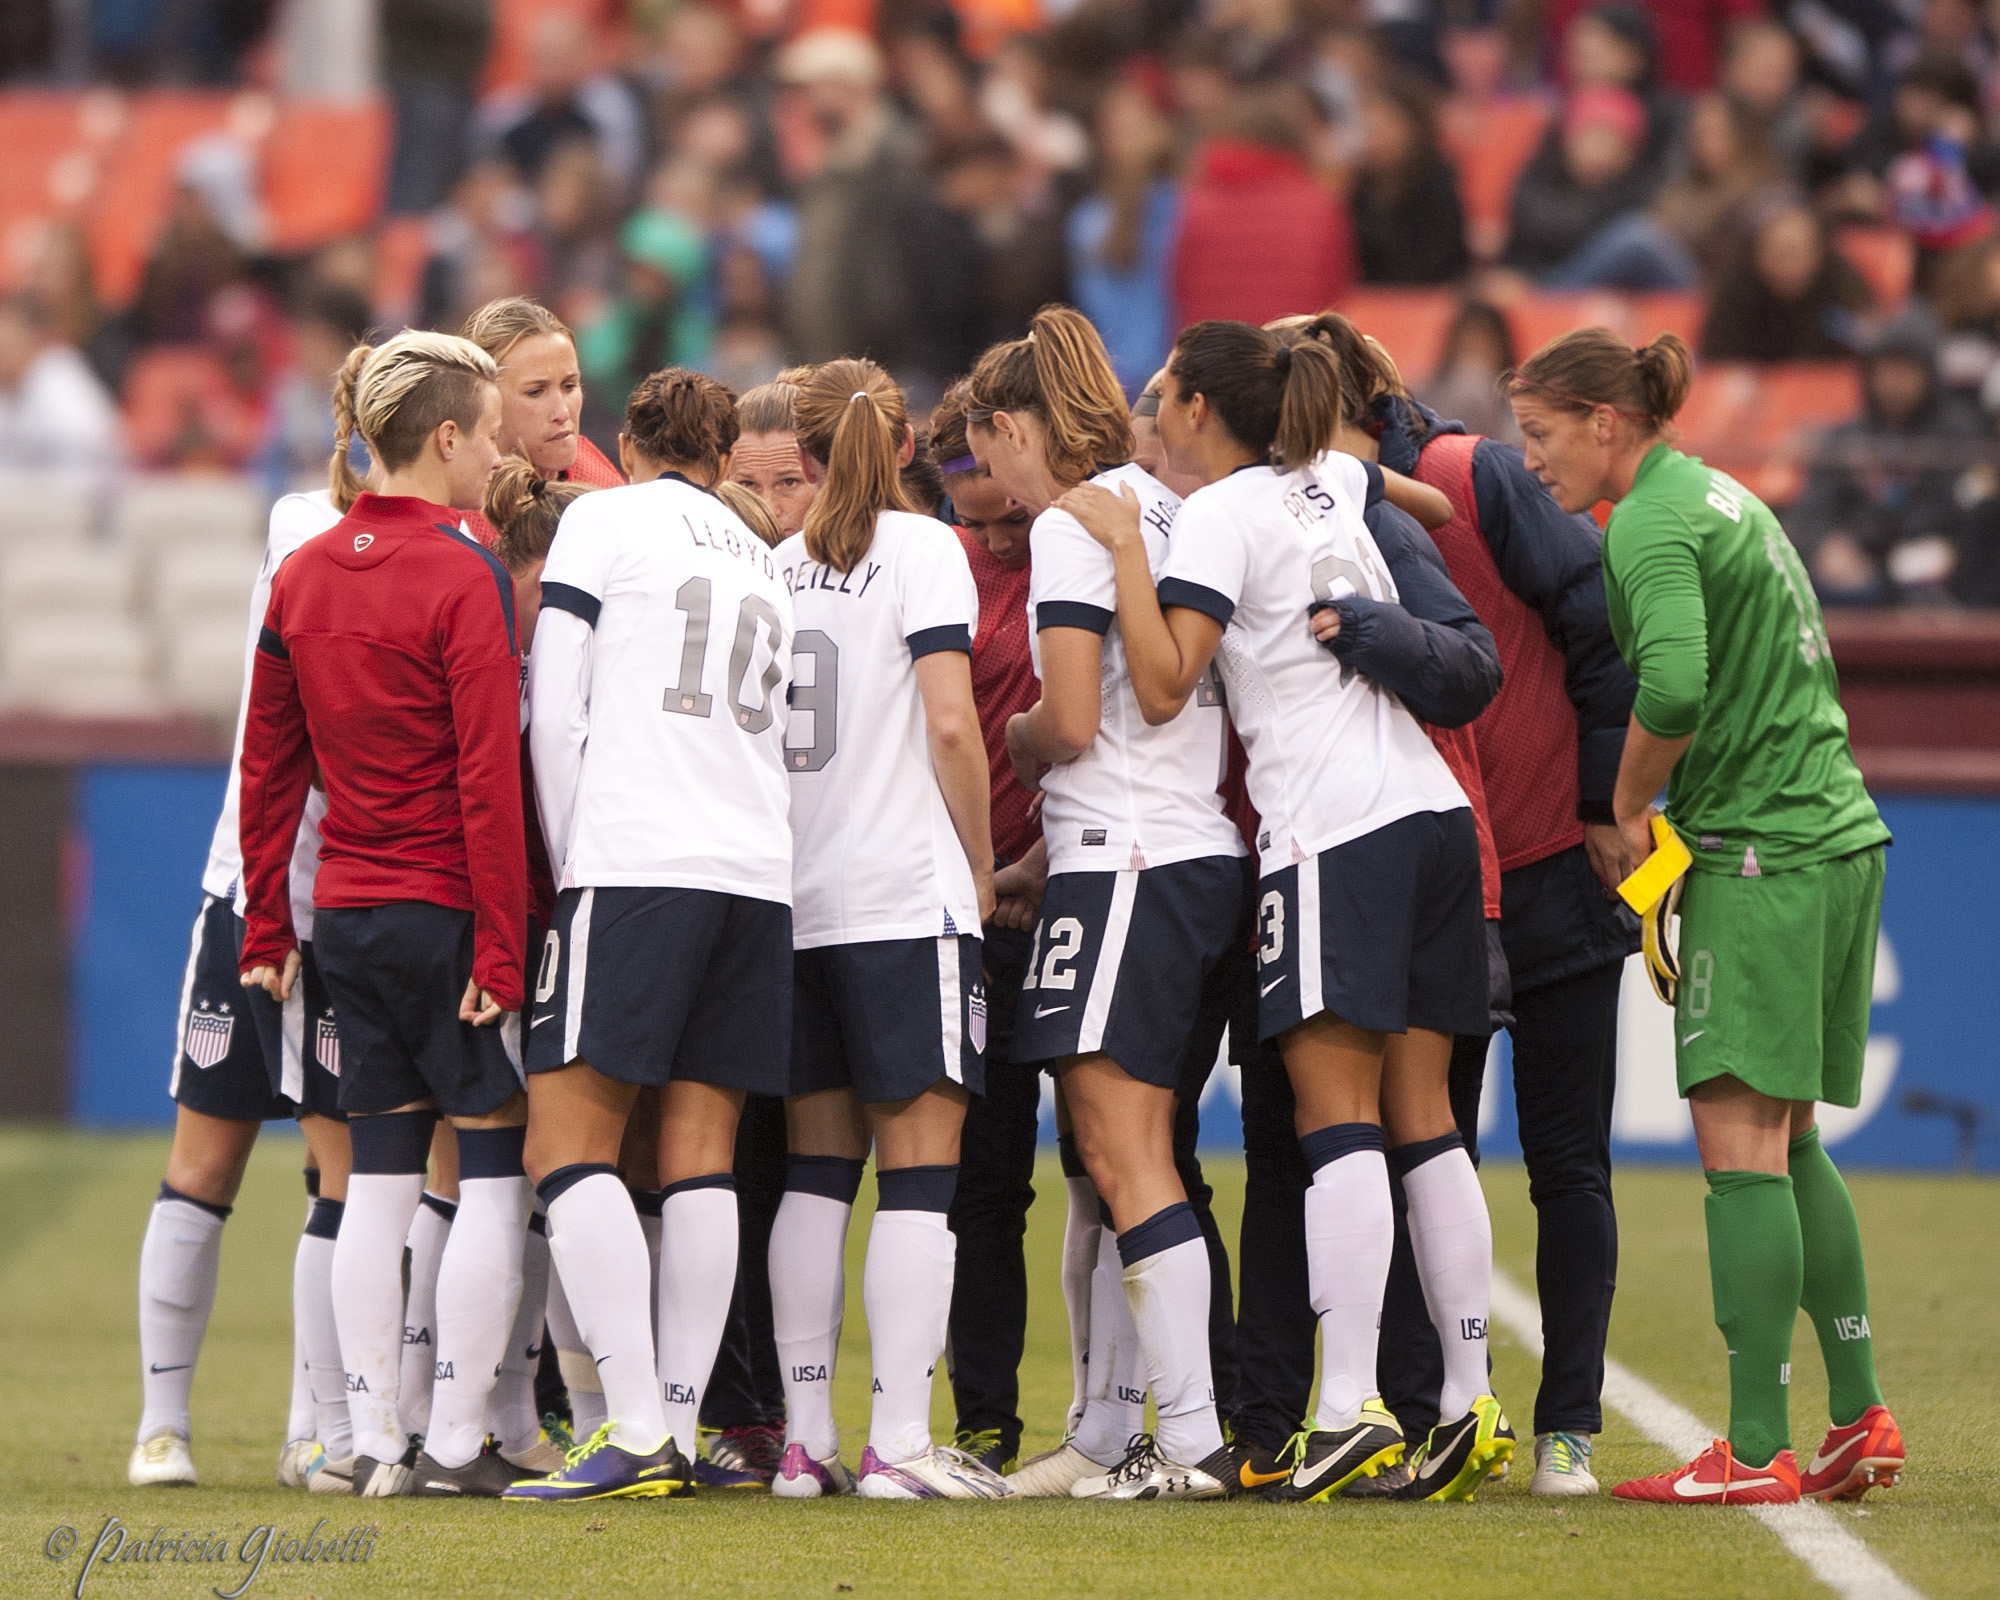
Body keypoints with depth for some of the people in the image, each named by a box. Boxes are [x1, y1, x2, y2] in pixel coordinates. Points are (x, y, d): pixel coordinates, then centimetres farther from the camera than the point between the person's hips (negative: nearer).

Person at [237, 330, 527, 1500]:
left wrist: (267, 931, 16)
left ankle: (376, 1442, 9)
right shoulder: (463, 578, -12)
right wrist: (500, 948, -15)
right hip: (451, 910, -7)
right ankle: (457, 1445, -2)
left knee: (380, 1176, 11)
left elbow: (268, 767, 11)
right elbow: (489, 781, -16)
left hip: (347, 915, 7)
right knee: (495, 1173, 1)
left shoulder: (303, 576, 8)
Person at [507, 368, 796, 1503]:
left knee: (570, 1139, -7)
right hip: (761, 873, 6)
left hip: (637, 859, -6)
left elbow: (554, 712, -1)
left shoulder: (603, 519, 5)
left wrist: (569, 859, 9)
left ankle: (637, 1429, -18)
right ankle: (680, 1430, -1)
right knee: (701, 1160, 5)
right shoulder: (765, 564, 23)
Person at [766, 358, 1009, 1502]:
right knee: (920, 1163, -5)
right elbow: (950, 723, -12)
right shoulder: (922, 548, -3)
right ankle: (901, 1440, -13)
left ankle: (806, 1437, 6)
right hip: (908, 894, -5)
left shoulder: (777, 565, 11)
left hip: (795, 899, 5)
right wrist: (982, 868, 0)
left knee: (817, 1166, 9)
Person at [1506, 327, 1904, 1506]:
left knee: (1742, 1143, -8)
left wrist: (1628, 810, -10)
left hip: (1763, 854, -10)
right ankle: (1861, 1420, 17)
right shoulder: (1726, 499, 18)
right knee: (1788, 1142, 16)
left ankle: (1756, 1452, -10)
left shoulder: (1653, 525, -12)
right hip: (1839, 833, 10)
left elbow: (1672, 689, -27)